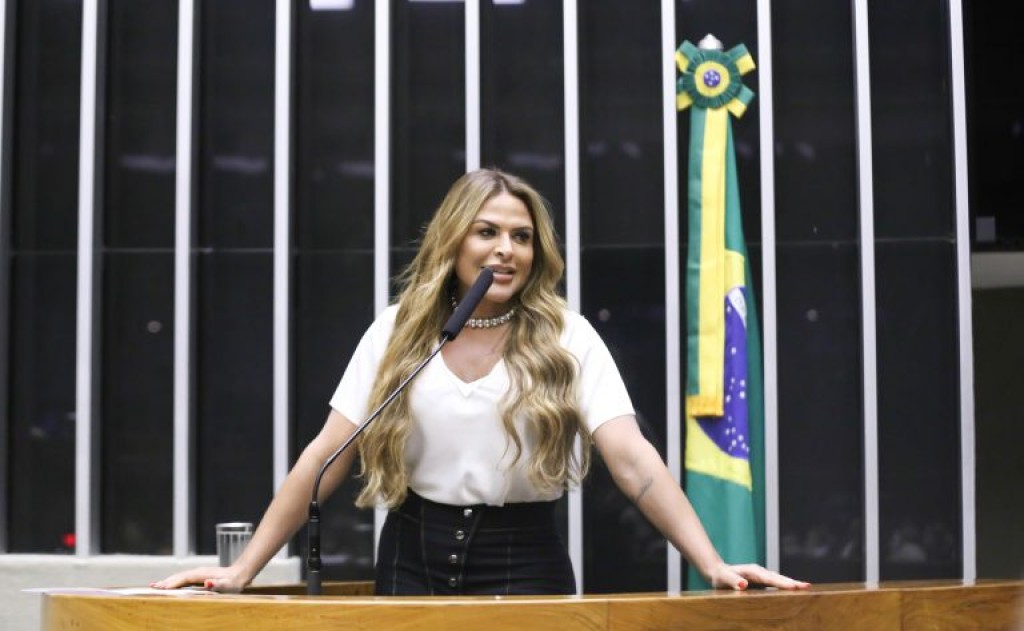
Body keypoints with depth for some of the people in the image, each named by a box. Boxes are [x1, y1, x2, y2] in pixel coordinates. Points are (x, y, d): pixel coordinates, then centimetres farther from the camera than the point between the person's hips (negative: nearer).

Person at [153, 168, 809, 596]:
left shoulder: (567, 339, -4)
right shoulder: (398, 332, 1)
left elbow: (634, 459, -14)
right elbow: (324, 458, 0)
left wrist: (713, 565, -26)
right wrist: (243, 570, -6)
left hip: (525, 562, -2)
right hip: (414, 558, 2)